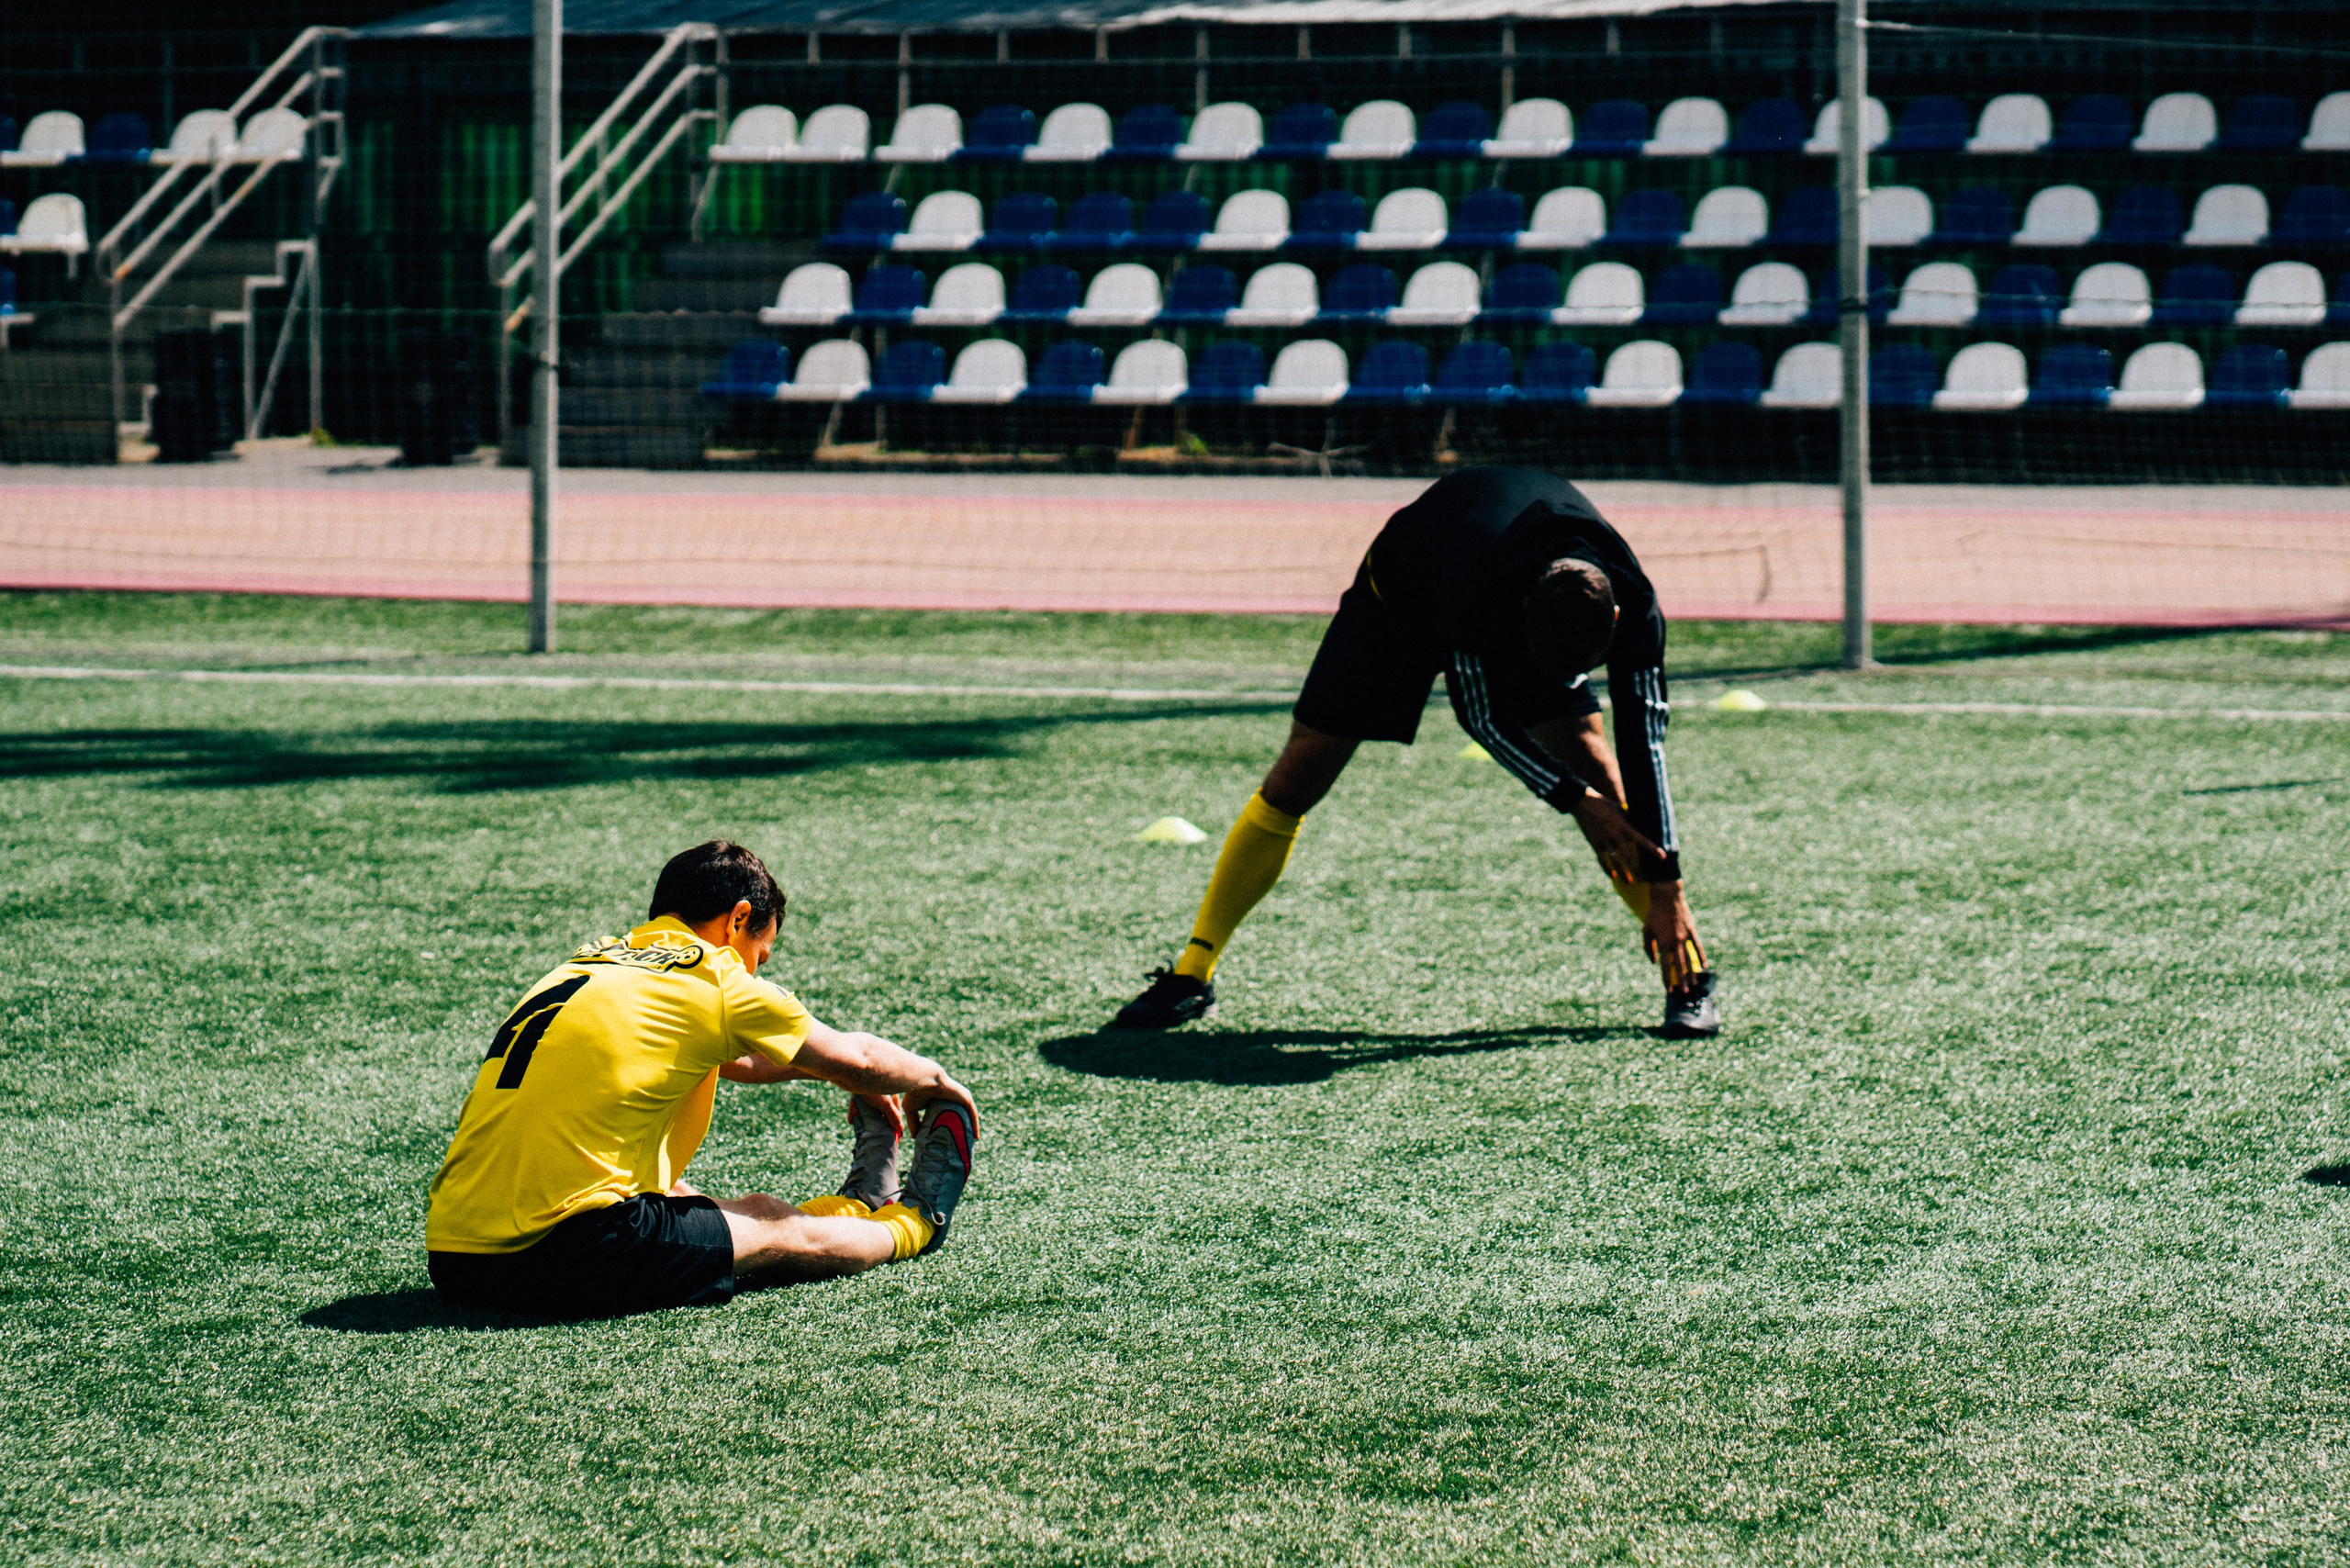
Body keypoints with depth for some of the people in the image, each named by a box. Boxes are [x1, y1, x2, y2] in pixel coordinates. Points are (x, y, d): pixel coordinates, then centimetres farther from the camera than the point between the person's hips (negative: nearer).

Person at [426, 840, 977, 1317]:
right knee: (777, 1233, 15)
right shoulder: (717, 980, 1)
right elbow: (858, 1061, 15)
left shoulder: (593, 962, 21)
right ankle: (915, 1222, 38)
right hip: (565, 1255, -7)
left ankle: (858, 1205, 45)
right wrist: (934, 1079, 36)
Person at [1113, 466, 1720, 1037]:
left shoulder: (1633, 605, -35)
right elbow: (1482, 720, -30)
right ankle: (1192, 975, 0)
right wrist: (1574, 799, -30)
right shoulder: (1479, 577, -46)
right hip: (1400, 590, -3)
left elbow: (1644, 742, -28)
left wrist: (1665, 889, -27)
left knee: (1592, 762, -14)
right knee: (1299, 773, -8)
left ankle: (1688, 976, -4)